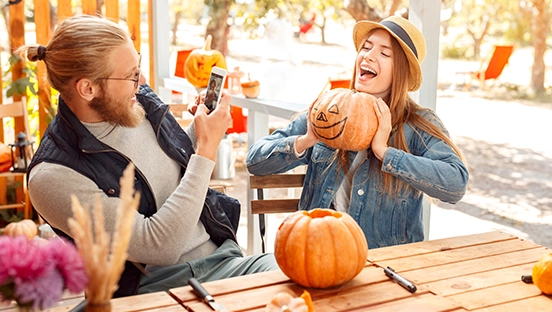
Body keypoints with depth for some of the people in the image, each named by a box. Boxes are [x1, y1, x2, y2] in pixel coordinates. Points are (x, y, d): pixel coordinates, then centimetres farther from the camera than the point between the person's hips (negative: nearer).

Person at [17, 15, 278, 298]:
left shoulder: (141, 100, 3)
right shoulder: (52, 177, -16)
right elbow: (158, 248, -21)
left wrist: (202, 130, 2)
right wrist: (208, 147, -17)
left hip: (224, 257, 6)